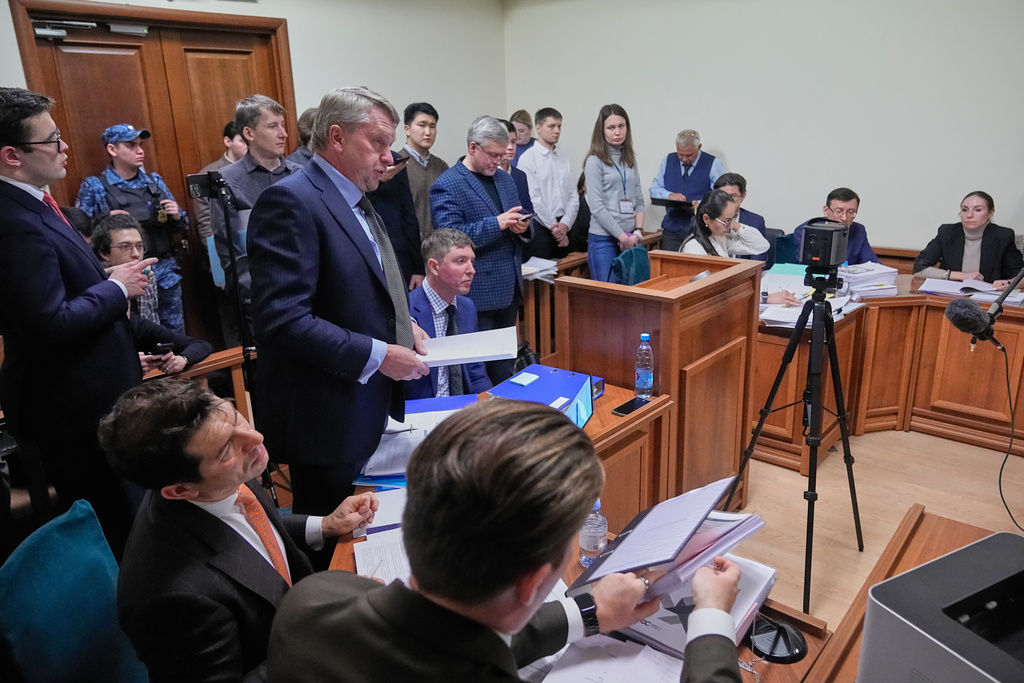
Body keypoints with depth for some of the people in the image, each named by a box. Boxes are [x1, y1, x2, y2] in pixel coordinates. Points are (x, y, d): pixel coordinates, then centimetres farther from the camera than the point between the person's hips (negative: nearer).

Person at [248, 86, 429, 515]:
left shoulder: (356, 201, 13)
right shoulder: (291, 201, -18)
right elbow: (281, 318, -26)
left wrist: (402, 324, 5)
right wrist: (377, 355, -23)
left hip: (370, 411, 9)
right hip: (327, 419, -9)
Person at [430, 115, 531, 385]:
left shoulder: (505, 180, 15)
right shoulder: (446, 185, -9)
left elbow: (519, 226, 20)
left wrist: (523, 226, -5)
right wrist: (497, 223, -24)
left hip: (509, 289, 7)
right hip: (477, 293, -7)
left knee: (504, 366, 17)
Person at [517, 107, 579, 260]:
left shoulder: (564, 158, 13)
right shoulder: (528, 158, -5)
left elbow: (573, 196, 8)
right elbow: (533, 199, -11)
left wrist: (565, 224, -7)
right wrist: (554, 226, -10)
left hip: (563, 227, 6)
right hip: (540, 227, -5)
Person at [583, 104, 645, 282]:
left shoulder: (630, 160, 13)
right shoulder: (595, 161, -4)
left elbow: (639, 200, 13)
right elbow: (597, 207, -11)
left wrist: (638, 232, -3)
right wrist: (622, 236, -12)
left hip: (631, 239, 6)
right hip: (604, 239, -5)